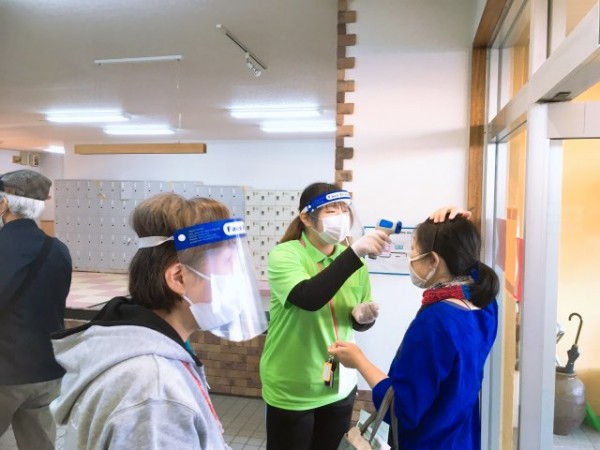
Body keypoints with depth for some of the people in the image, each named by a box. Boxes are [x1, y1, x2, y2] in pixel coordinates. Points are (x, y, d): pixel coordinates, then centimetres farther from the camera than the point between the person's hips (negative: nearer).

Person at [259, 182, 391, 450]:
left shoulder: (352, 260, -2)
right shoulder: (285, 254, -16)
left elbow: (357, 323, 8)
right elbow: (308, 298, -36)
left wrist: (363, 317, -14)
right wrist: (355, 252, -40)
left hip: (340, 386, 5)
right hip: (292, 391, -4)